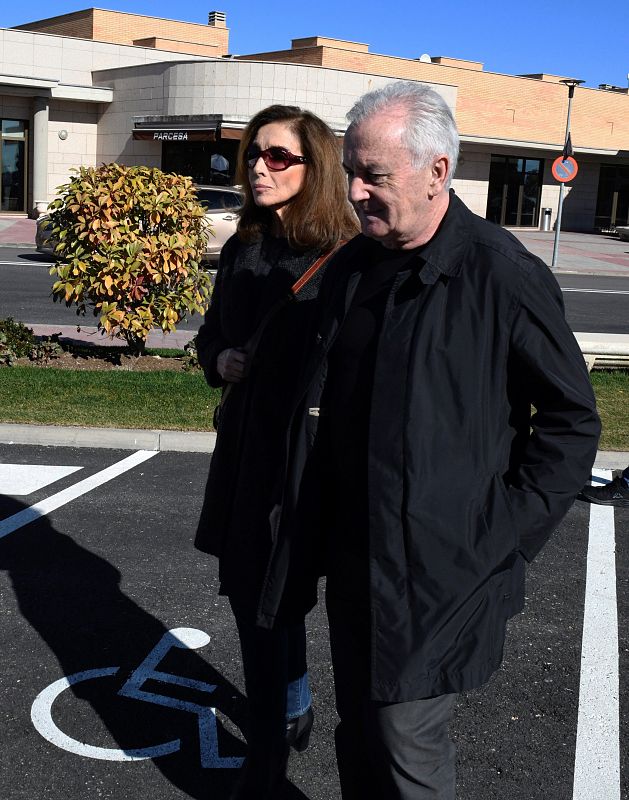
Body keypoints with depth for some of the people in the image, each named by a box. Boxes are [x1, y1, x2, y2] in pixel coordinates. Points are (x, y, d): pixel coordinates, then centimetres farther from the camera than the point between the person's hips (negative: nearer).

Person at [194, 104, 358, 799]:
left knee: (266, 607, 0)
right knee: (257, 599, 19)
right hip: (245, 449, 7)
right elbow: (212, 333, 18)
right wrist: (219, 360, -2)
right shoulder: (242, 250, 8)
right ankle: (295, 713, 44)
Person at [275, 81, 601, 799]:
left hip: (439, 570, -6)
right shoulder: (351, 268, 6)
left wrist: (506, 532, -11)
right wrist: (305, 516, 11)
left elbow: (572, 418, -8)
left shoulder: (504, 276, -15)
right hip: (352, 559, 7)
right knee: (358, 734, 19)